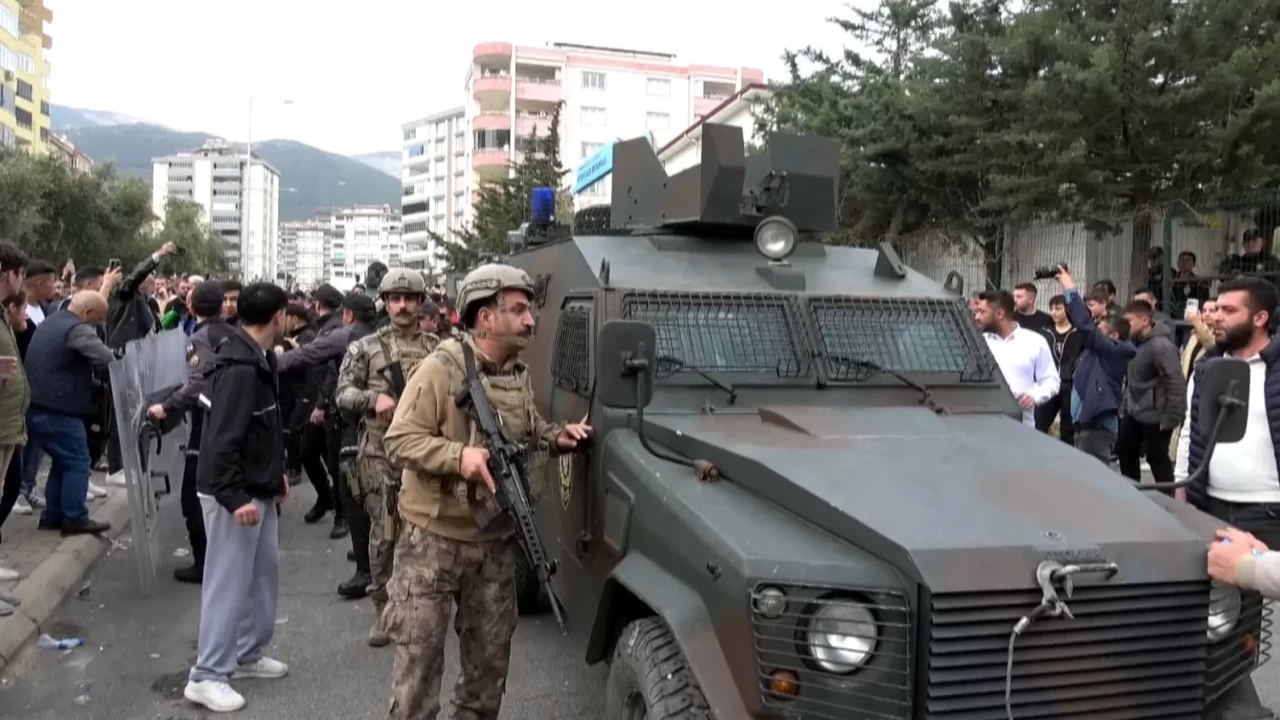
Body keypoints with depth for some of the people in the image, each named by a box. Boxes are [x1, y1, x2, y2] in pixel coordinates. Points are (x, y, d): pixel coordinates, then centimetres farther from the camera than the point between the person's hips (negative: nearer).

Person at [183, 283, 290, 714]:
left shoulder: (260, 360, 8)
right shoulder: (239, 368, -23)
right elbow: (222, 439, -26)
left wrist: (276, 473, 20)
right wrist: (234, 498, -27)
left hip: (258, 489, 10)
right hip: (234, 495, -10)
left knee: (264, 573, 17)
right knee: (228, 582, -1)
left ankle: (248, 654, 31)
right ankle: (207, 676, 10)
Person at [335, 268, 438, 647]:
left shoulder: (438, 348, 8)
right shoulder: (366, 348, 2)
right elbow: (342, 393, 1)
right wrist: (374, 398, -17)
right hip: (380, 452, -1)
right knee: (384, 534, 2)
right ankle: (383, 608, 15)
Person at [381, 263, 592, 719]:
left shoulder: (519, 374, 6)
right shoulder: (441, 368, -16)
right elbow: (399, 440, -17)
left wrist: (557, 438, 0)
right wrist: (458, 455, -30)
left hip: (497, 541, 6)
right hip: (434, 539, -6)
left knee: (490, 656, 17)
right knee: (419, 654, 4)